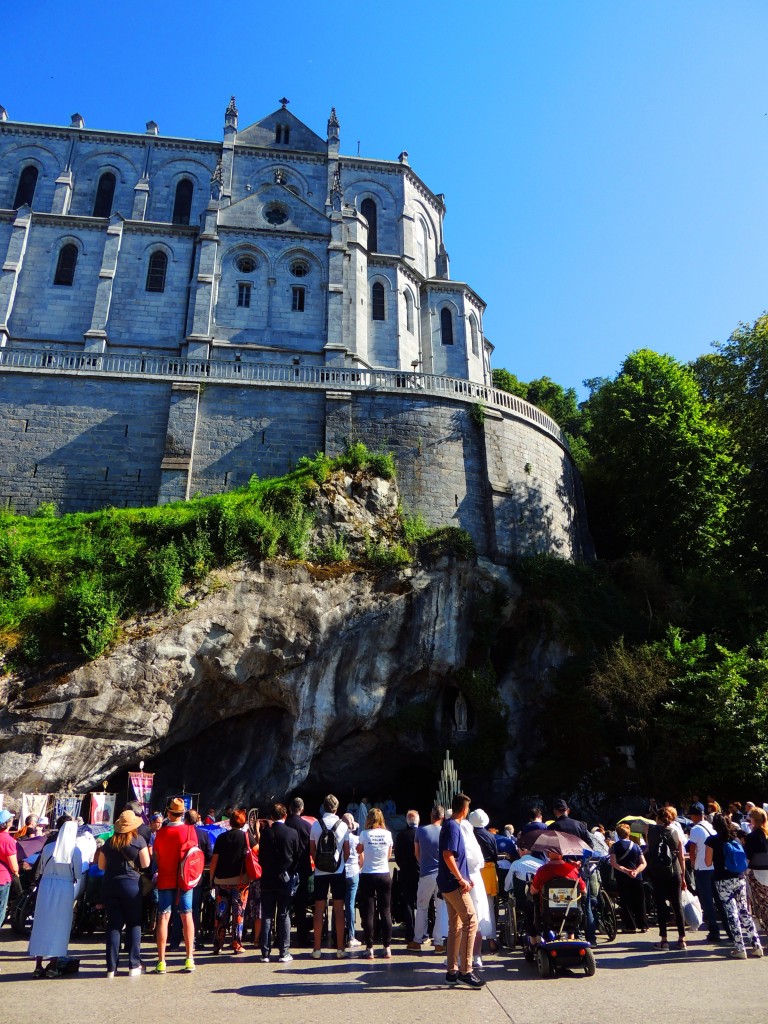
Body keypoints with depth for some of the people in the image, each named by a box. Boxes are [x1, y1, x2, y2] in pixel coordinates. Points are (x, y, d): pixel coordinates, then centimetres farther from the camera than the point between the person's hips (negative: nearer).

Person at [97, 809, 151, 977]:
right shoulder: (138, 840, -5)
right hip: (131, 884, -3)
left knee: (113, 925, 9)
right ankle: (134, 966, 8)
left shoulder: (109, 842, 7)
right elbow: (145, 864, -6)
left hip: (109, 885, 3)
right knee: (134, 924, 7)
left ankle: (111, 967, 9)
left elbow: (101, 865, 14)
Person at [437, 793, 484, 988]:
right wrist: (461, 879, -18)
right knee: (471, 921, -10)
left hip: (449, 884, 10)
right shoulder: (453, 827, -14)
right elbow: (447, 855, -23)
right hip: (454, 884, -10)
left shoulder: (450, 825, 15)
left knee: (455, 926, 12)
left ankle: (452, 972, 17)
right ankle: (465, 971, -9)